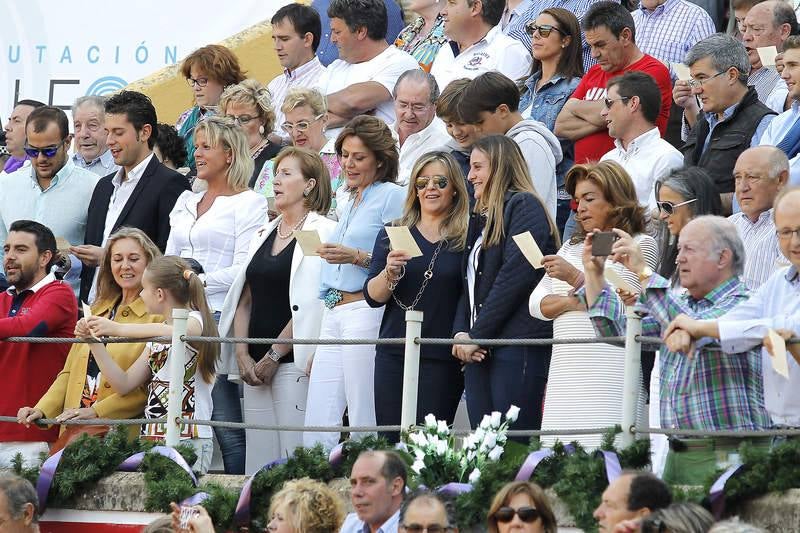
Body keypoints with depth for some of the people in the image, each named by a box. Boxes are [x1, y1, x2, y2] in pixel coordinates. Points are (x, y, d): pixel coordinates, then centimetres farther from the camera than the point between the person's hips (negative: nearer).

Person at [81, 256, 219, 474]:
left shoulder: (194, 320, -3)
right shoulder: (156, 337, 22)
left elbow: (176, 333, -29)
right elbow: (124, 384, 17)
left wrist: (117, 329, -23)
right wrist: (94, 341, 11)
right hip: (151, 438, 7)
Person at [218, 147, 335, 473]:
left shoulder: (322, 232, -4)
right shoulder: (264, 234, 18)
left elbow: (309, 305, -11)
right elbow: (245, 299, 16)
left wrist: (273, 357, -10)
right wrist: (242, 354, 2)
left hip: (294, 363, -7)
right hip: (257, 364, 7)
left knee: (293, 457, -11)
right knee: (258, 456, 4)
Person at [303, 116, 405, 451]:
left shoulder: (393, 197, -4)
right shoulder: (350, 203, 23)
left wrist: (357, 257, -20)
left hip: (366, 309, -9)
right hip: (333, 315, 9)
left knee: (365, 424, -8)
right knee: (317, 427, 2)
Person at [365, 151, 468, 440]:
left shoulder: (466, 238, 1)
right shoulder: (393, 235, 11)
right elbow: (372, 297, 7)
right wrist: (389, 273, -12)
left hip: (443, 359, -3)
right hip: (394, 355, 3)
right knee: (389, 442, 1)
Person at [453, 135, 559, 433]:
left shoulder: (525, 207, -4)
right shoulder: (482, 217, 23)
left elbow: (515, 277, -14)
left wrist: (477, 335, -13)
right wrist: (460, 333, 2)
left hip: (519, 344, -8)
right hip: (480, 351, 8)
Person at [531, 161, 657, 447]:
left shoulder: (641, 245, 5)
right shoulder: (572, 246, 24)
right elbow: (537, 303, 16)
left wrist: (575, 277, -13)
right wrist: (569, 302, -4)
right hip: (564, 375, 6)